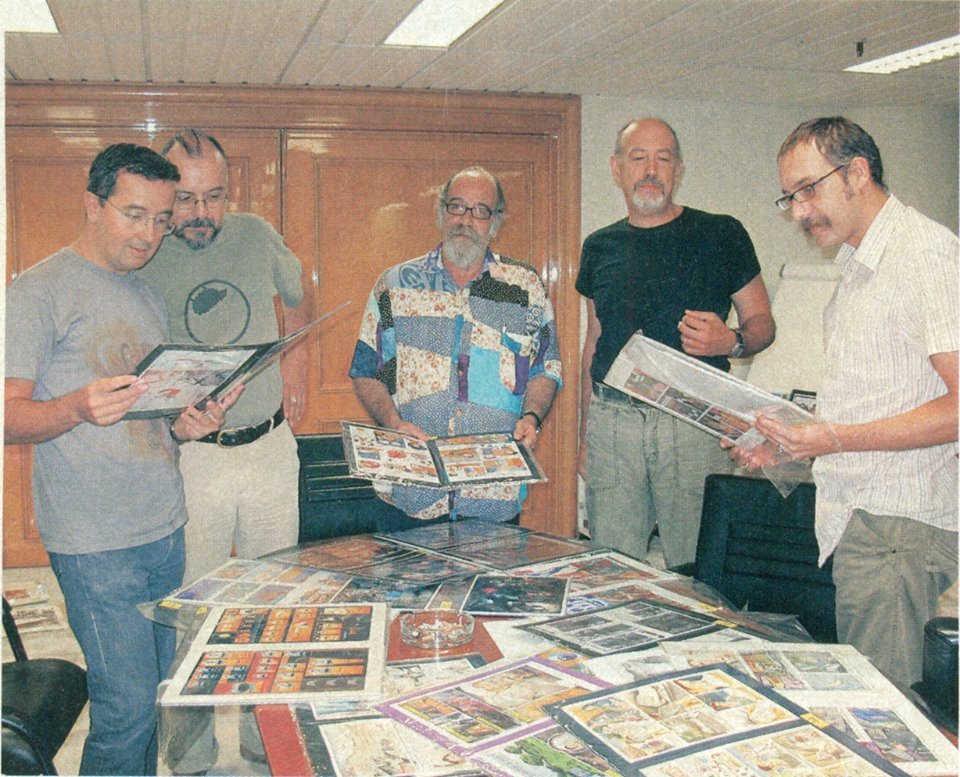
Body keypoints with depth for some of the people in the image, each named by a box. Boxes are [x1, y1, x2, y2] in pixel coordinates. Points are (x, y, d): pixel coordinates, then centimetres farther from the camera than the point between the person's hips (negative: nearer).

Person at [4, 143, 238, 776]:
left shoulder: (150, 297, 16)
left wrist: (188, 427, -1)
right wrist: (79, 408, -31)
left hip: (166, 529, 7)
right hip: (96, 543, -7)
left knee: (161, 693, 12)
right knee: (128, 706, -6)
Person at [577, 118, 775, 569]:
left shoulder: (720, 236, 4)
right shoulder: (600, 248, 13)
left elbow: (762, 323, 8)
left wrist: (731, 342, -15)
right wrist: (584, 433, 16)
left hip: (694, 422, -2)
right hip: (612, 420, 3)